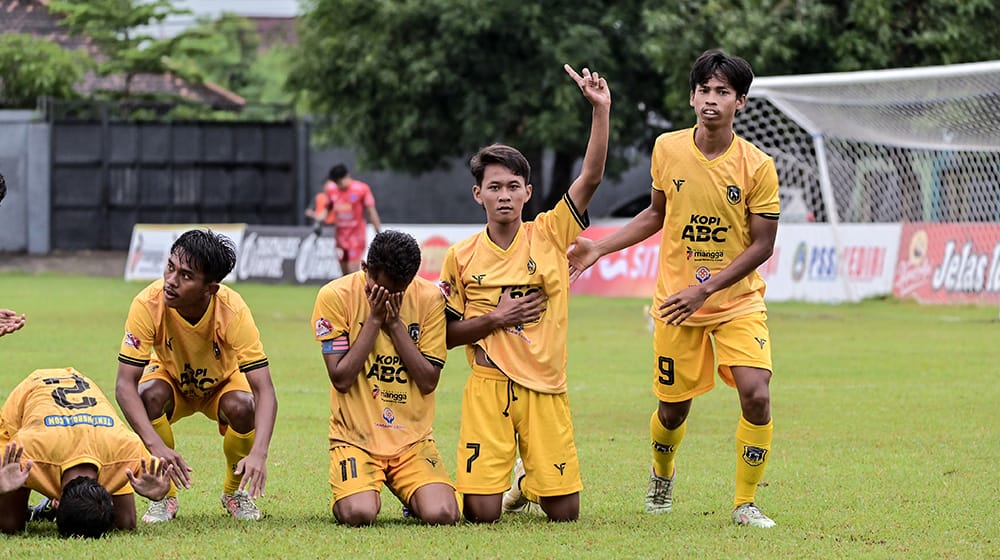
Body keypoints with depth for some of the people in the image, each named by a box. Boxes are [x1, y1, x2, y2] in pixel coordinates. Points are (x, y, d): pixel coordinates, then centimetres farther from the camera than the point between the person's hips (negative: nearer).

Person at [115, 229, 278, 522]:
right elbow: (125, 383, -34)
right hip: (171, 379, 0)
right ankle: (164, 496, -9)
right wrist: (156, 445, -49)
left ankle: (236, 491, 0)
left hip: (222, 382, 0)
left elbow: (264, 390, -37)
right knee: (151, 394, -33)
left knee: (241, 406, -32)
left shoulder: (233, 311, -35)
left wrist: (258, 453, -54)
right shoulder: (148, 305, -34)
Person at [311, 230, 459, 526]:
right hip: (355, 437, -2)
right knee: (359, 515, -28)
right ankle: (347, 496, 11)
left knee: (442, 514, -22)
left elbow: (428, 381, -5)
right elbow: (341, 379, -12)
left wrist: (395, 323, -13)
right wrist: (374, 319, -15)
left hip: (412, 438, 2)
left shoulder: (429, 297, -1)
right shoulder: (335, 296, -7)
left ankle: (412, 495, 15)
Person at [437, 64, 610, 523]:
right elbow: (447, 335, 4)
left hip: (544, 389, 1)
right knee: (481, 514, -10)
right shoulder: (461, 257, 1)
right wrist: (496, 319, -12)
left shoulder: (550, 235, 1)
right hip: (488, 386, -1)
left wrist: (601, 109, -17)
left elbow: (591, 177, -9)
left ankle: (530, 484, 34)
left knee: (564, 512, 0)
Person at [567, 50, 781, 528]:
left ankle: (745, 503, -1)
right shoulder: (667, 149, -3)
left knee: (756, 395, -19)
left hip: (739, 302, -2)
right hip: (675, 300, 2)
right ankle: (662, 475, 41)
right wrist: (600, 248, 7)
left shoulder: (757, 167, -13)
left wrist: (705, 290, -18)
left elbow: (761, 244, -10)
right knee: (673, 407, 7)